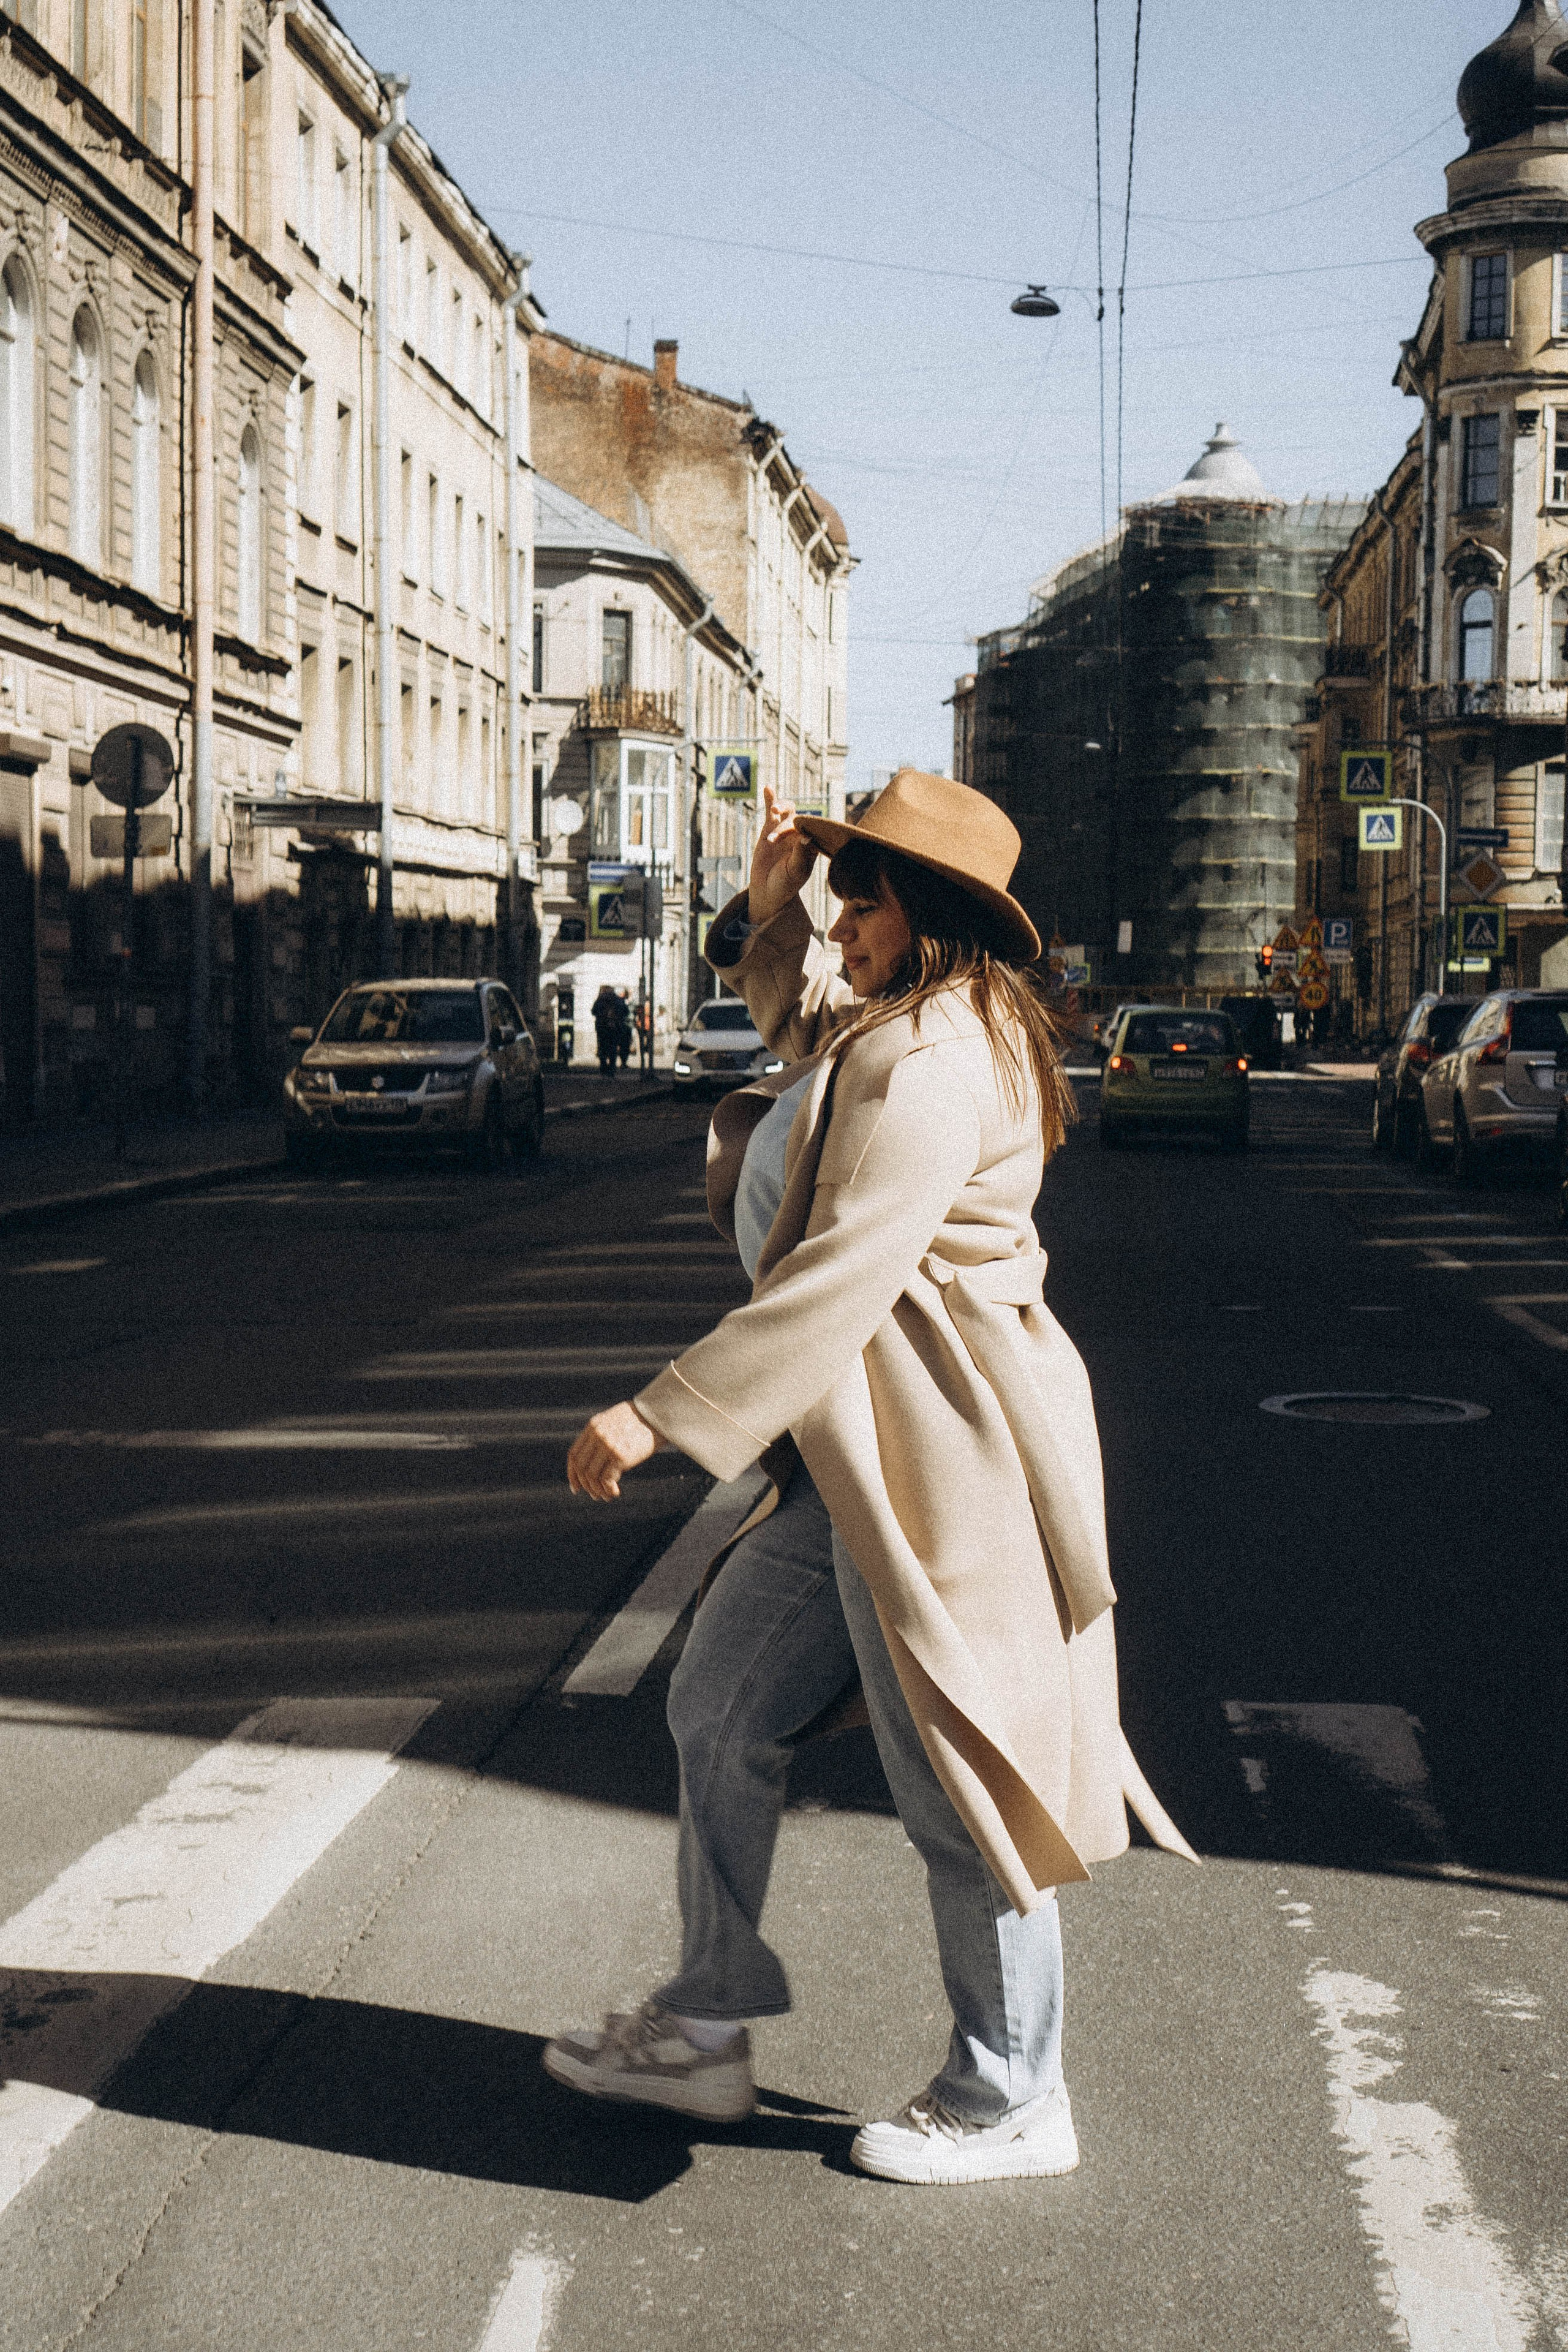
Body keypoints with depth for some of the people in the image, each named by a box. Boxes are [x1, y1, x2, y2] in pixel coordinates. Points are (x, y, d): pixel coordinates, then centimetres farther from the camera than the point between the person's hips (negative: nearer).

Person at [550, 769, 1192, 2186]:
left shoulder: (932, 1062, -18)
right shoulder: (878, 1029, 15)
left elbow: (839, 1277, -25)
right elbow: (793, 1007, 39)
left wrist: (662, 1415, -25)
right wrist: (769, 902, 18)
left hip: (933, 1457, -11)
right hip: (853, 1458, 11)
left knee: (958, 1779, 1)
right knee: (720, 1707, 15)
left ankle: (1011, 2105, 17)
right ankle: (705, 2029, 28)